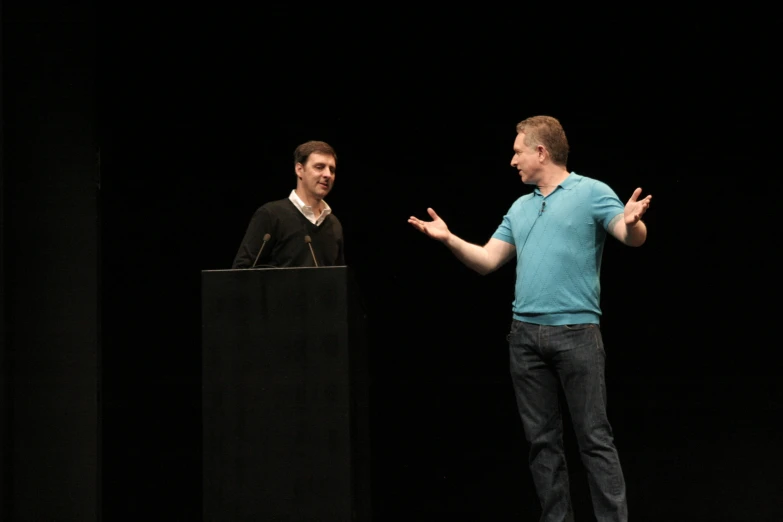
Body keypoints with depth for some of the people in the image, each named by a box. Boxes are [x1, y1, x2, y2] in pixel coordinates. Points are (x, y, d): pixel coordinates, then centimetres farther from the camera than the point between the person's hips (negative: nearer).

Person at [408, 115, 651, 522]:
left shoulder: (592, 193, -1)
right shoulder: (520, 208, 18)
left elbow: (634, 238, -12)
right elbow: (487, 261, 17)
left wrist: (631, 222, -35)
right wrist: (448, 238, 3)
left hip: (576, 331, -6)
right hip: (525, 334, 6)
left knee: (594, 436, -5)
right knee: (542, 439, 8)